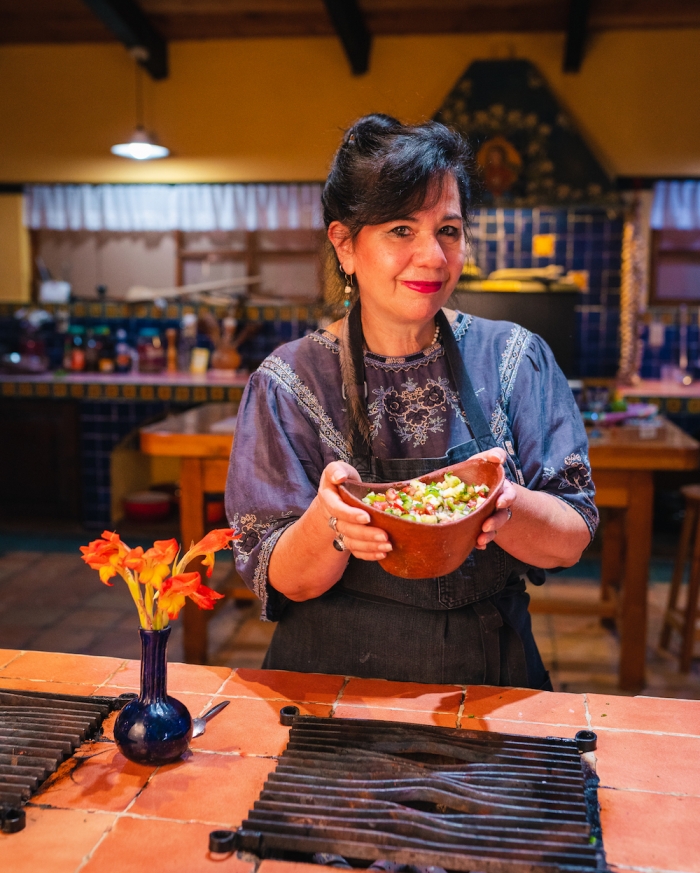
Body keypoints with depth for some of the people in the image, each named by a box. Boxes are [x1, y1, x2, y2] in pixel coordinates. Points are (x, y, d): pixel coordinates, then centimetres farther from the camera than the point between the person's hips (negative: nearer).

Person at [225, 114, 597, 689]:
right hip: (334, 676, -2)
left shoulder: (514, 360, -1)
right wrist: (329, 524, -25)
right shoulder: (290, 382, -4)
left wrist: (503, 507, -22)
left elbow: (572, 542, -2)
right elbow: (283, 581, -4)